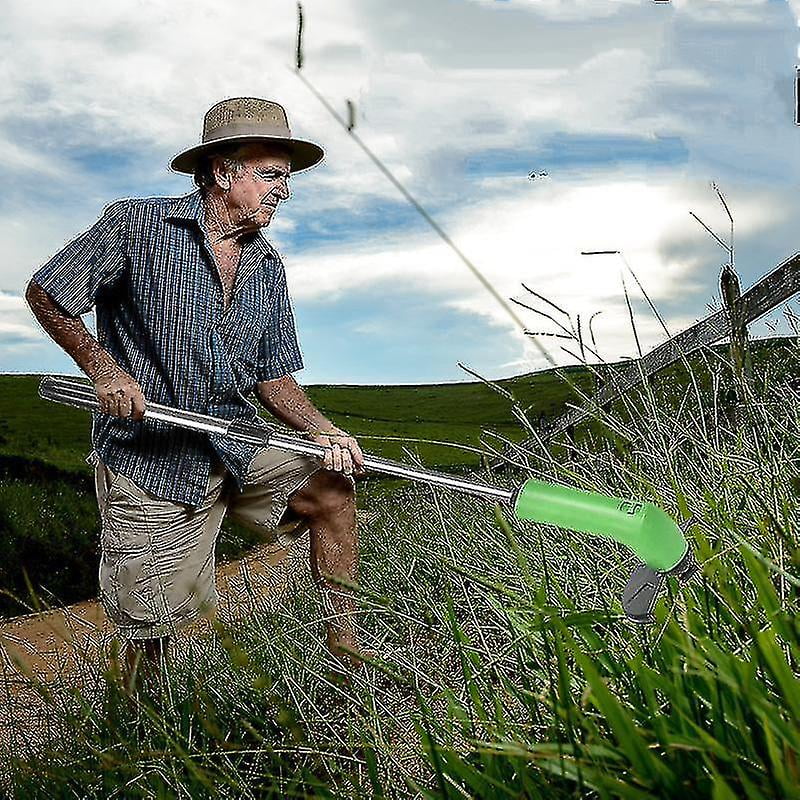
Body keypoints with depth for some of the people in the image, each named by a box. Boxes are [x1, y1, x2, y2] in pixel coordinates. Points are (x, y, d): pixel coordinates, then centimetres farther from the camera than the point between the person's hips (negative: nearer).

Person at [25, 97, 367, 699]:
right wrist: (105, 371, -15)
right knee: (153, 631, -1)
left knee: (332, 486, -7)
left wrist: (323, 431, -9)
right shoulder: (137, 225, -9)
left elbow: (273, 378, 9)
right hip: (148, 458, -5)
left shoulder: (268, 267, 8)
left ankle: (345, 653, 7)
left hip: (239, 446, 5)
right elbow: (46, 295, -3)